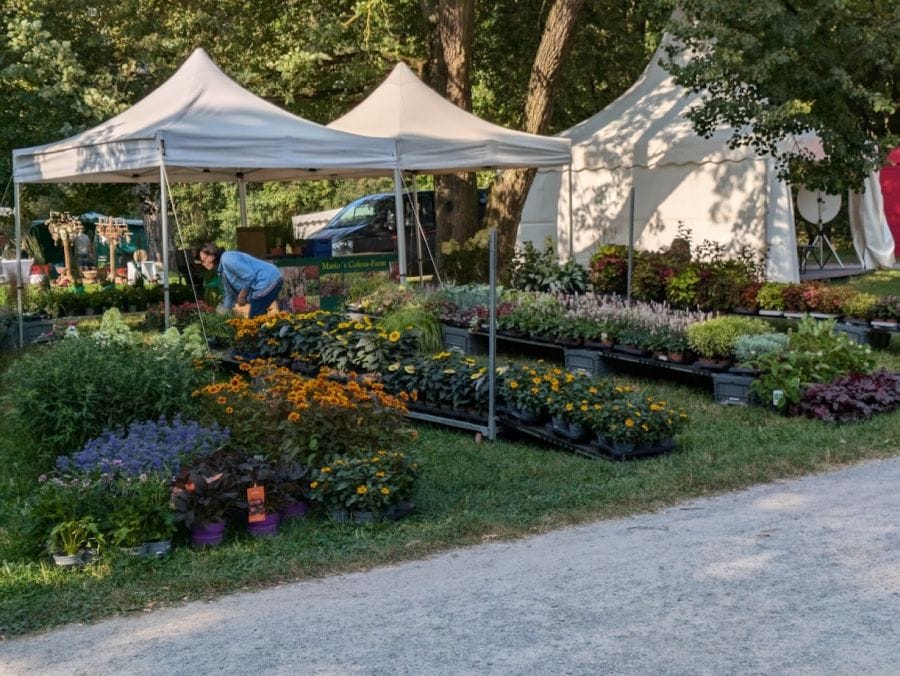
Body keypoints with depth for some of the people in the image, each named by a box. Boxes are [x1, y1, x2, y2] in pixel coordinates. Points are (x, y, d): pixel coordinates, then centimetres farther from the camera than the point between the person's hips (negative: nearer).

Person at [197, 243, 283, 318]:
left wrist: (242, 295, -9)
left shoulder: (227, 259, -14)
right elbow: (229, 294, 29)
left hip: (267, 281, -10)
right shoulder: (222, 269, 19)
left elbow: (250, 275, -22)